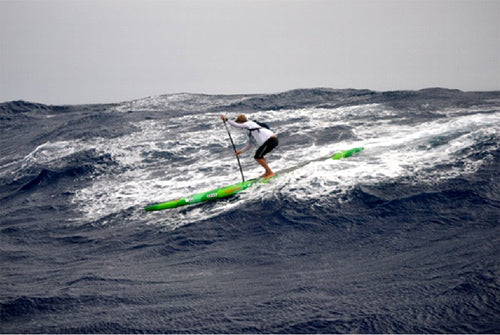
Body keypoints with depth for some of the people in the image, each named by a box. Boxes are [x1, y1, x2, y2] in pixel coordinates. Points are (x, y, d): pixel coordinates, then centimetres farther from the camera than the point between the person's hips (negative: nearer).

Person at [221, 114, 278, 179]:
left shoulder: (249, 123, -1)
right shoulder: (250, 132, 24)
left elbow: (237, 125, -13)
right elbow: (249, 145, 26)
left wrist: (226, 119, -6)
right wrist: (241, 151, 16)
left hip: (270, 140, -10)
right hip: (273, 139, 10)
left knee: (257, 157, -5)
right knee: (258, 156, 21)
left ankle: (270, 173, -1)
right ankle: (267, 172, 23)